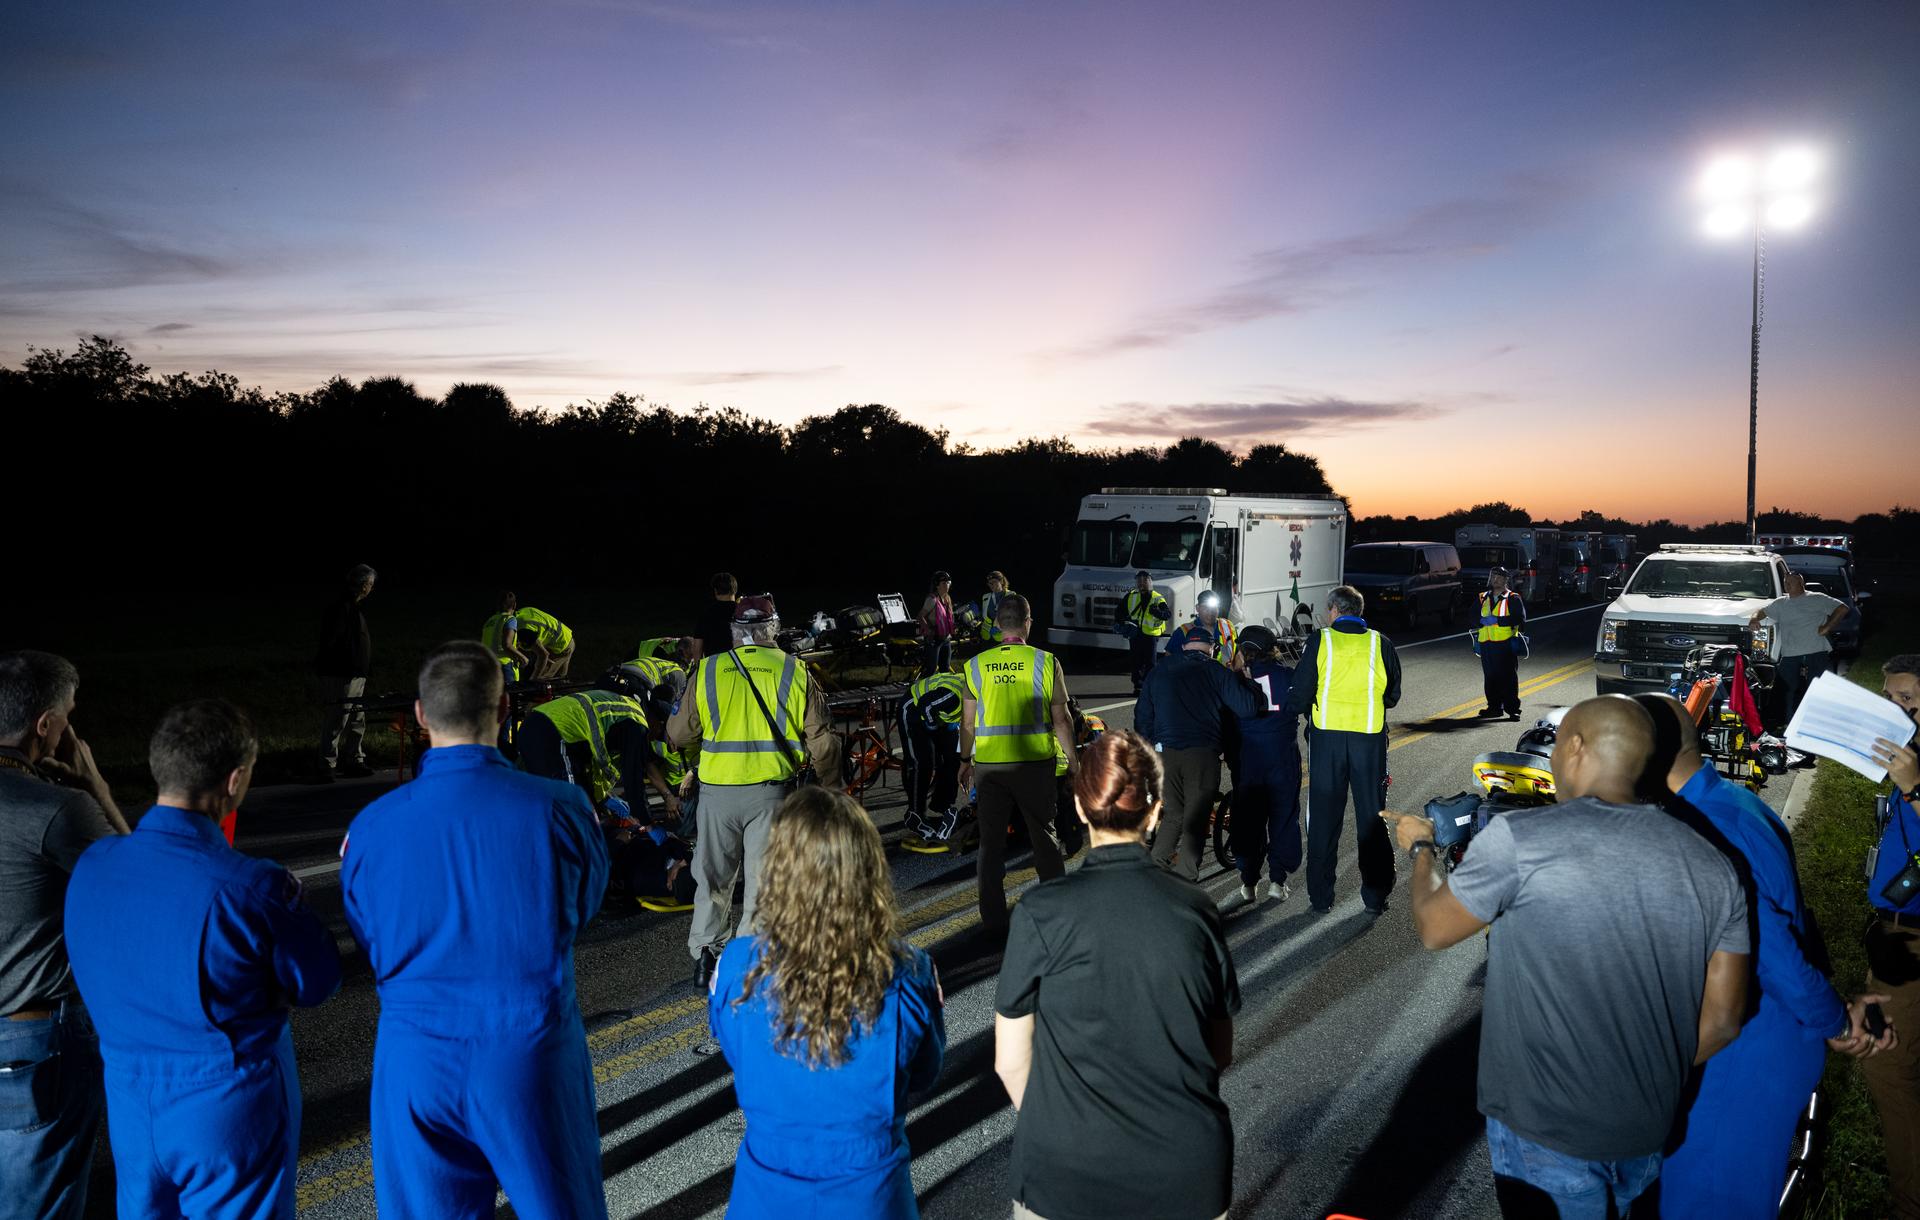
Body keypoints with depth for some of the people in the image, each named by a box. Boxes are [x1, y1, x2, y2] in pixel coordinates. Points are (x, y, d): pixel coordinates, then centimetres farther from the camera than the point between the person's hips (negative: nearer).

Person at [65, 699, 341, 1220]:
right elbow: (316, 983, -11)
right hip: (229, 1108, -5)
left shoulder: (91, 866, -7)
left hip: (130, 1102, 6)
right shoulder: (253, 887, -25)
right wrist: (288, 902, 3)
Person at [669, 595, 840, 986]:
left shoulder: (707, 671, -1)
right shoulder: (796, 674, -2)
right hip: (771, 791, -1)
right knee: (763, 878, 9)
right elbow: (822, 743, -1)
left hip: (718, 791, 1)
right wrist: (831, 778, 15)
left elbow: (678, 736, 5)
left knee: (713, 876, 17)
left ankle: (704, 952, 19)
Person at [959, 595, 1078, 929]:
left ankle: (993, 919, 13)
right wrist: (1072, 758, 7)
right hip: (1034, 762, -1)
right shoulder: (1045, 661, -6)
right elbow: (1061, 719, -5)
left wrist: (966, 759, 18)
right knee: (1044, 837, 14)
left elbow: (967, 722, 5)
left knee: (991, 842, 10)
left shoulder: (976, 665, 0)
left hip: (989, 763, 1)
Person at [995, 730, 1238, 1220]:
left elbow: (1010, 1061, -5)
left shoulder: (1042, 912, -12)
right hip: (1189, 1177, 3)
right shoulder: (1197, 911, -5)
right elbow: (1220, 1052, 6)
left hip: (1068, 1178, -2)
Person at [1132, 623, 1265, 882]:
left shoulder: (1158, 672, 14)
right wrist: (1243, 679, 13)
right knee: (1195, 822, 1)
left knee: (1174, 815, 19)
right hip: (1202, 754, -3)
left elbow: (1142, 717, 15)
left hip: (1165, 753, 4)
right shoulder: (1218, 673, 2)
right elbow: (1249, 707, -4)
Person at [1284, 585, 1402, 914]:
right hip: (1370, 738, 1)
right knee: (1372, 818, 11)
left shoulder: (1319, 642, -5)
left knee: (1323, 817, 8)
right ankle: (1375, 896, 15)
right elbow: (1392, 695, 9)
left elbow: (1299, 696, -5)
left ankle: (1321, 896, 13)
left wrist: (1306, 710, 15)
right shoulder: (1381, 644, 1)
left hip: (1327, 736, -1)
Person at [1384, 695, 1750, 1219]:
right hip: (1651, 1133, 5)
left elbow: (1433, 929, -6)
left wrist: (1421, 846, 13)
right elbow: (1722, 1019, 1)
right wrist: (1653, 1081, 16)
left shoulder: (1517, 840, -20)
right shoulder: (1713, 866, -4)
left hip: (1546, 1132, -5)